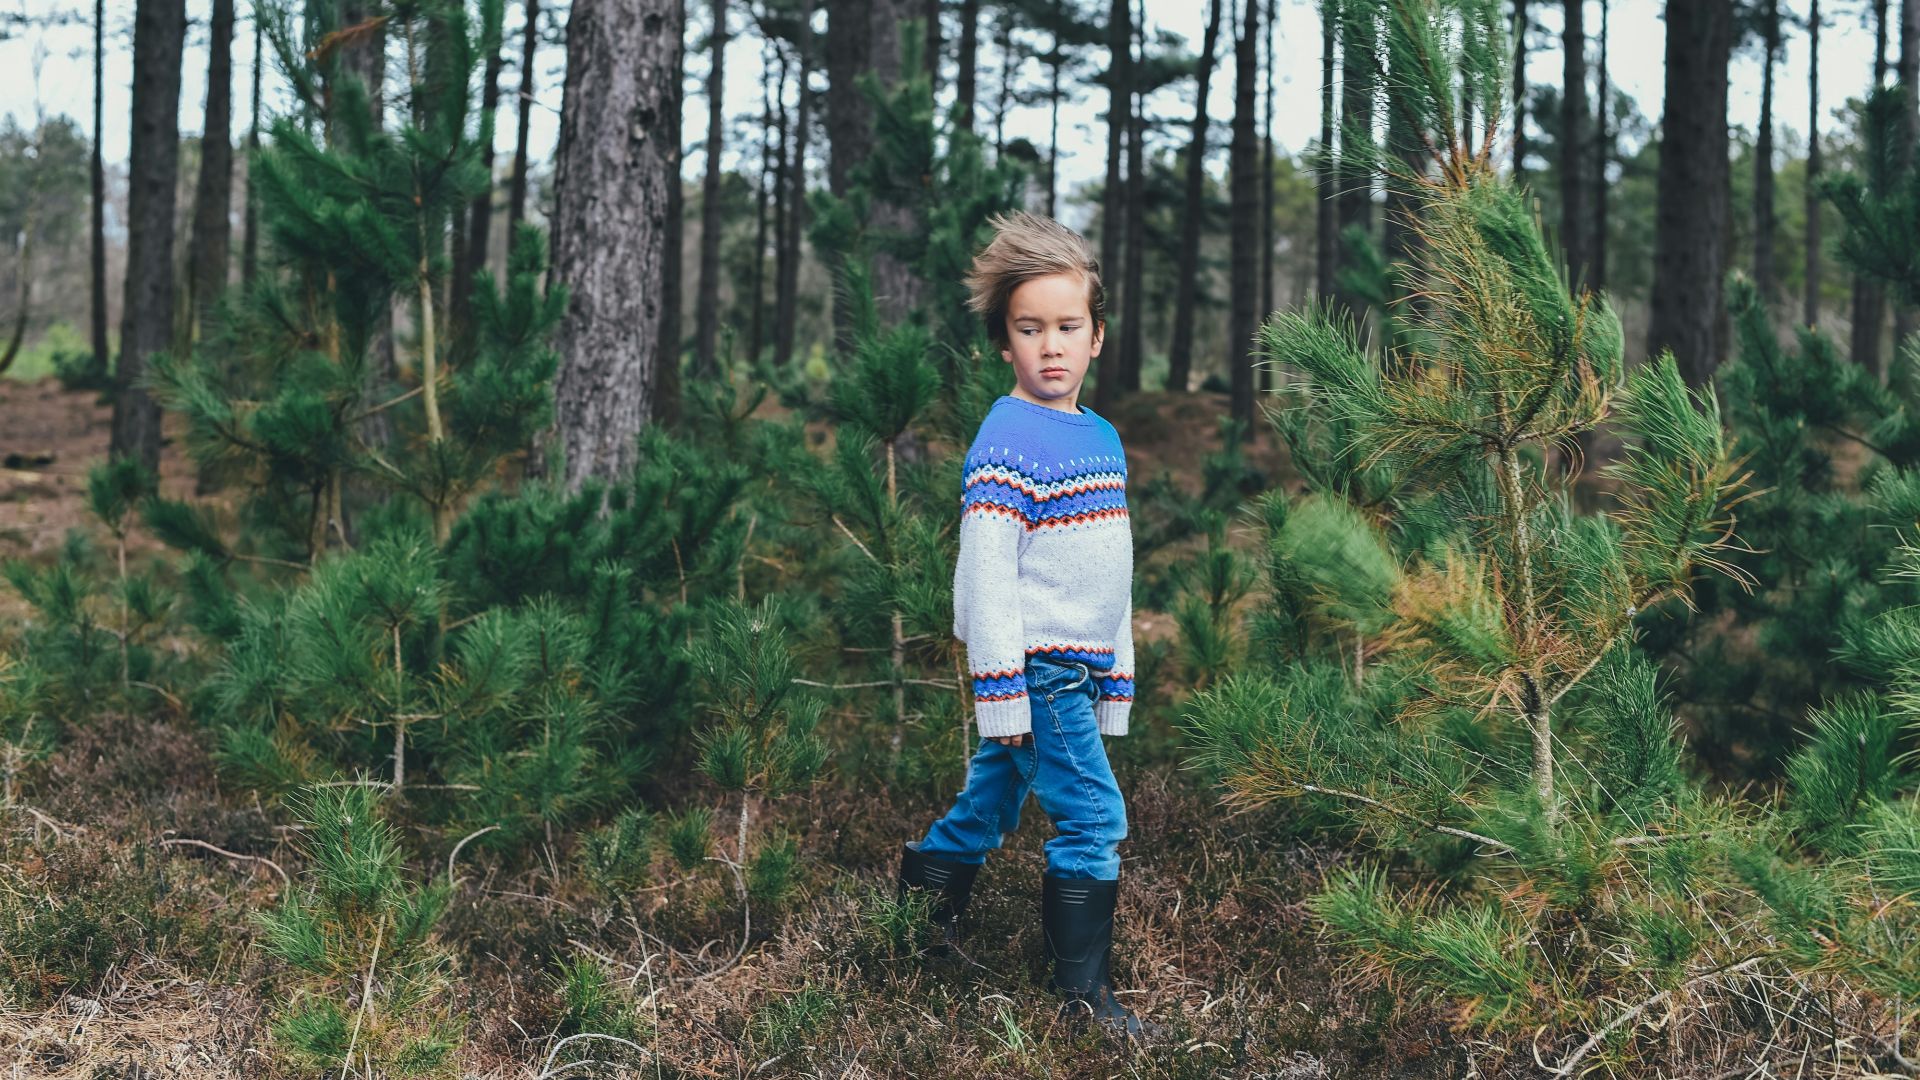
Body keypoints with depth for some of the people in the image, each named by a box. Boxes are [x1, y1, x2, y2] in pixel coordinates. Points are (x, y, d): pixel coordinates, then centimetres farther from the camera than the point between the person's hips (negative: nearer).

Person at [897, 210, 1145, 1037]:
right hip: (1033, 666, -8)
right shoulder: (1007, 438, -12)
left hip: (1079, 667, 8)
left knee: (994, 798, 17)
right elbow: (987, 568, -16)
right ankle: (1082, 990, 0)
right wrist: (1002, 691, -19)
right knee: (1092, 818, -8)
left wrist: (1117, 679, 20)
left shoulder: (1103, 438, 13)